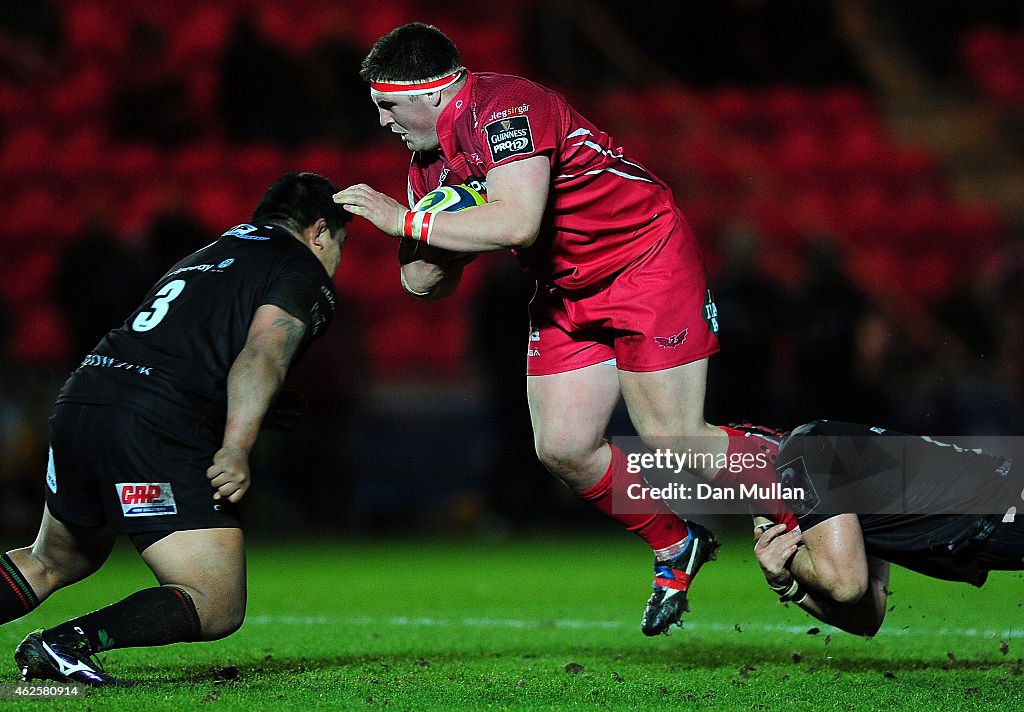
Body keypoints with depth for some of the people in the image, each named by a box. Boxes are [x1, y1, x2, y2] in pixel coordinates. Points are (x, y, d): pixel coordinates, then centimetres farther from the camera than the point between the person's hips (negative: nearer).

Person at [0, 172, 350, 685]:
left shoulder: (203, 258, 29)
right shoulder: (306, 275, 5)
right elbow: (261, 356, -13)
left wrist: (259, 411, 42)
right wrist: (237, 447, -24)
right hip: (160, 428, -8)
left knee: (52, 563, 30)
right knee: (218, 608, -5)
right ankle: (69, 642, -24)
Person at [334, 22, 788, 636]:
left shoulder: (505, 108, -24)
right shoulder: (429, 165, 4)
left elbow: (516, 222, -37)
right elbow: (431, 285, 7)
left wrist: (406, 220, -28)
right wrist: (417, 250, -16)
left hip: (646, 258, -9)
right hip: (566, 294, 9)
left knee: (676, 444, -14)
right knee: (563, 448, 0)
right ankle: (677, 550, 20)